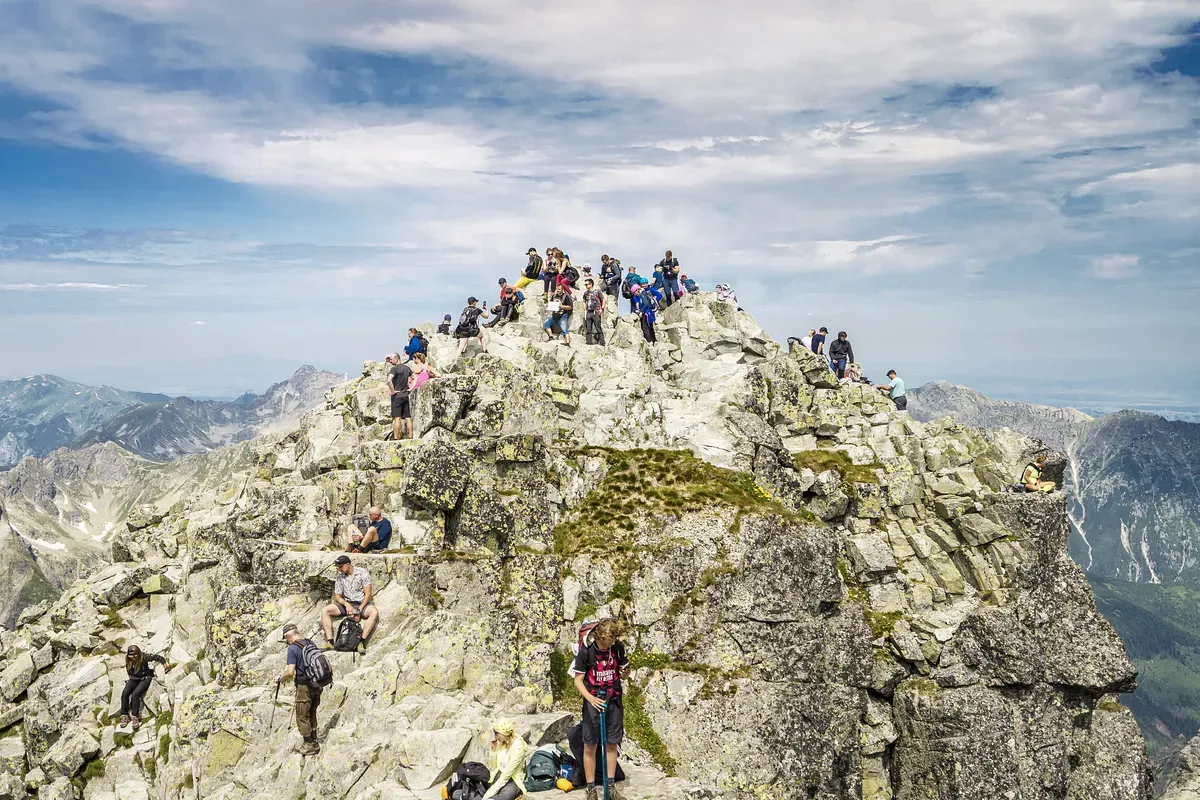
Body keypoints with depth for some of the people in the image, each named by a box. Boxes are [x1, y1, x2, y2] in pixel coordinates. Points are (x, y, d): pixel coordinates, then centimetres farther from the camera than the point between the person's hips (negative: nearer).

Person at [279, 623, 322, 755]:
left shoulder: (293, 648, -15)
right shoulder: (311, 643, 7)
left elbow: (290, 671, -20)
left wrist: (281, 678, -1)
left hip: (304, 686, -7)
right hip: (317, 684, 7)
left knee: (302, 717, 6)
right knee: (312, 715, 20)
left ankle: (308, 746, 12)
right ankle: (314, 742, 28)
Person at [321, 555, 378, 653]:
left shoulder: (362, 572, -8)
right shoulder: (340, 577, 3)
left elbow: (368, 594, -9)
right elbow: (337, 596, 4)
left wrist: (359, 610, -19)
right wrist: (346, 604, -17)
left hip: (361, 603, -4)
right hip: (346, 604, 4)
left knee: (374, 612, -35)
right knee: (325, 611, -18)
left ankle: (362, 642, -37)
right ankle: (330, 642, -23)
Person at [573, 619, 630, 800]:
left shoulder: (618, 647, -6)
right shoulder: (586, 651, -15)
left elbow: (624, 671, 9)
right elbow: (578, 681, -11)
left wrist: (625, 672, -16)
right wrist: (591, 698, -27)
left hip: (614, 700, 3)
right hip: (593, 701, -3)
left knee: (612, 744, 9)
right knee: (590, 745, 1)